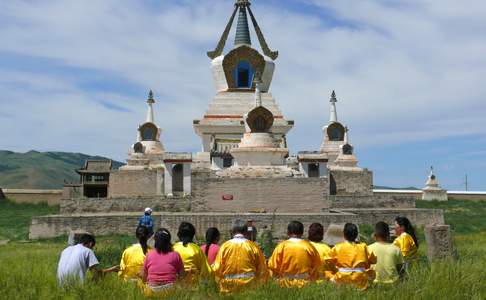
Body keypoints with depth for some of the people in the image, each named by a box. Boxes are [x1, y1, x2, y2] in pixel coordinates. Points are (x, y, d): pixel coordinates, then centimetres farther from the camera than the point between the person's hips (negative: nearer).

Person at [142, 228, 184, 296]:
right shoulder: (175, 255, 1)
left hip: (152, 290, 1)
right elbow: (182, 275, 5)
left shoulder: (149, 254, 4)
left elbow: (143, 278, 10)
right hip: (170, 289, -1)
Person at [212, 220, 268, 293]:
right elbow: (262, 269, 2)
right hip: (249, 286, 0)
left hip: (229, 288, 1)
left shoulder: (225, 246, -1)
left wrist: (221, 285, 12)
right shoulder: (253, 246, -1)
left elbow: (217, 269, -1)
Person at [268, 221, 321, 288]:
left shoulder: (281, 246, -4)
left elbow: (273, 266, -2)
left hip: (286, 284, -1)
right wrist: (310, 279, 21)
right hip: (305, 284, 1)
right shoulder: (309, 246, 0)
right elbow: (317, 266, 6)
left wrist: (278, 277, 17)